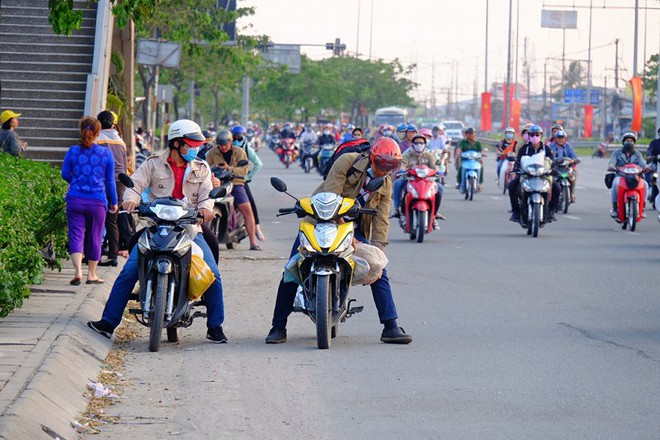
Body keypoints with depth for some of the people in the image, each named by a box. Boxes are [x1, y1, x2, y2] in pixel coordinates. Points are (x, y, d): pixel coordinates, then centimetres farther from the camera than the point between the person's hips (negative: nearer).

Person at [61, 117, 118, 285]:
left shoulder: (73, 151, -1)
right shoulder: (106, 153, -2)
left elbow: (65, 174, 5)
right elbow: (110, 180, 4)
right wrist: (114, 202, 14)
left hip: (75, 200, 0)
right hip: (98, 201, 0)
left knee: (76, 235, 0)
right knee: (95, 237, 11)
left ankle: (78, 271, -19)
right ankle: (91, 274, 19)